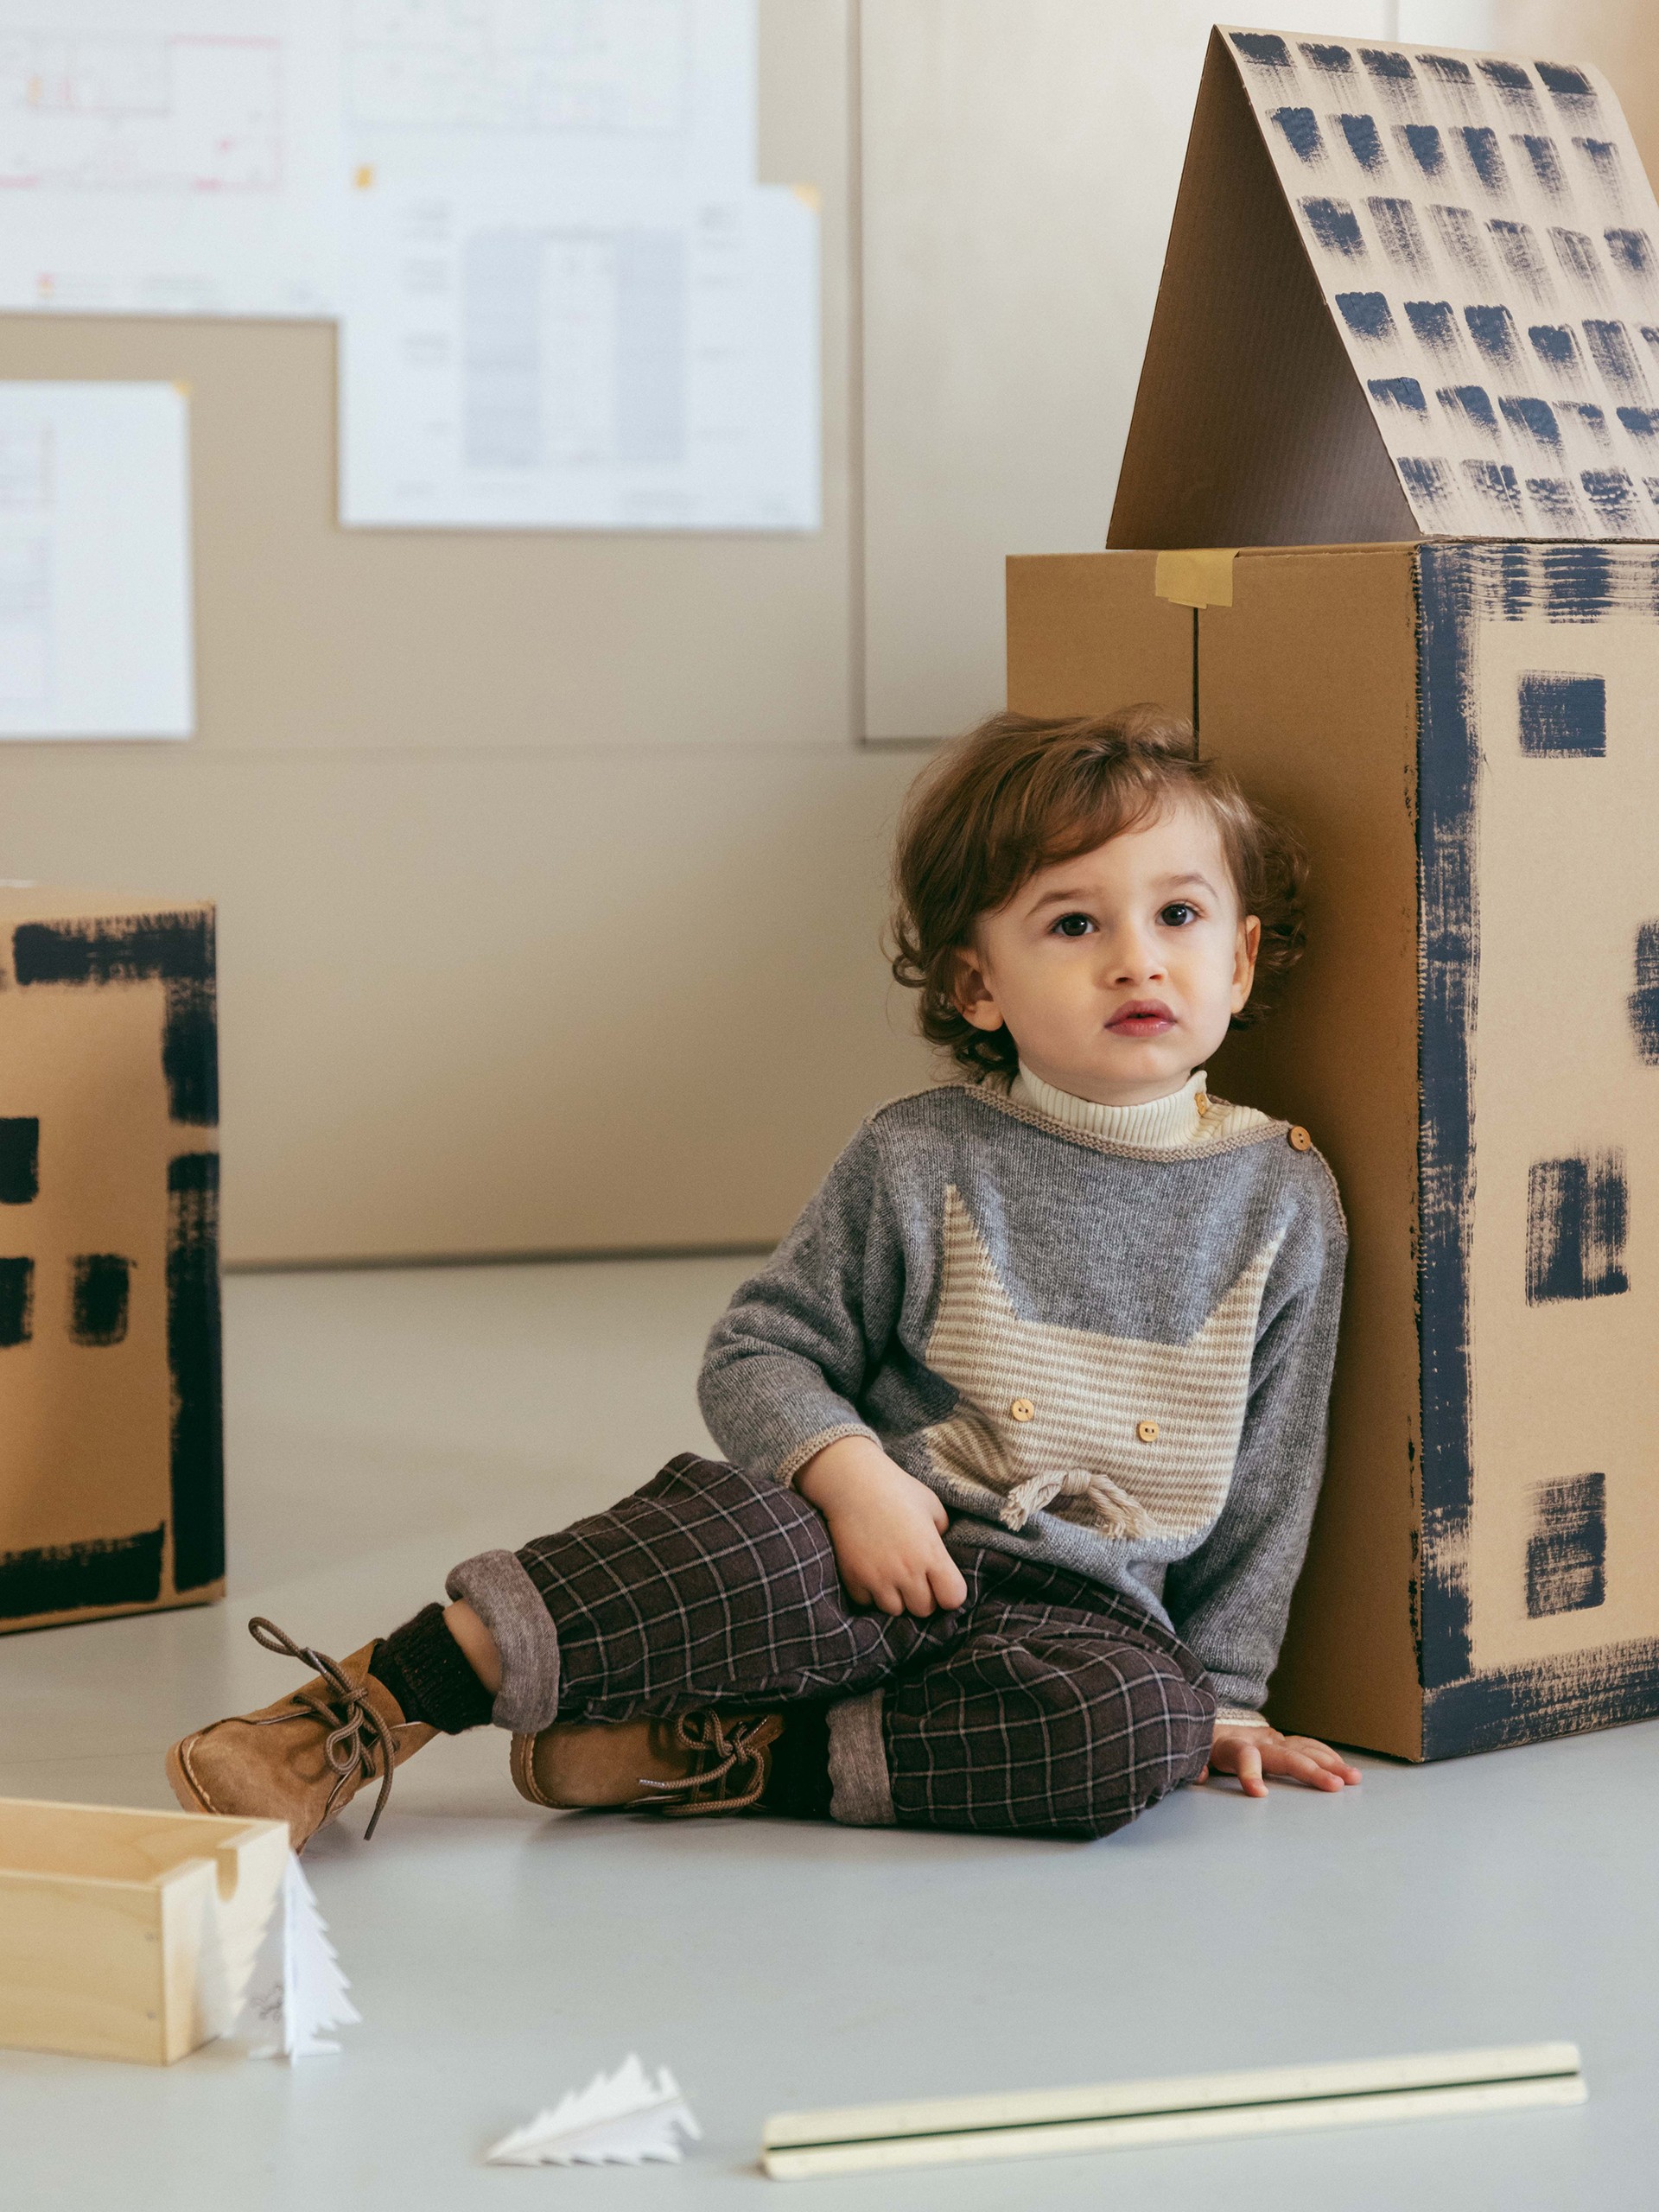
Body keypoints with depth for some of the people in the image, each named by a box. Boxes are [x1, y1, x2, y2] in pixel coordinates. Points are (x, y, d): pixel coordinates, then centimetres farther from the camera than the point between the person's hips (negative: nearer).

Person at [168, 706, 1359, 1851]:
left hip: (1079, 1611, 2)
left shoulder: (1284, 1202, 5)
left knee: (1147, 1721, -34)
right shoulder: (921, 1161, 1)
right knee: (728, 1528, -35)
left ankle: (689, 1758, -26)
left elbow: (1267, 1472, 12)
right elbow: (759, 1352, 3)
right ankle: (368, 1710, -28)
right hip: (871, 1553, -1)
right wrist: (849, 1474, -16)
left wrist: (1219, 1691, 11)